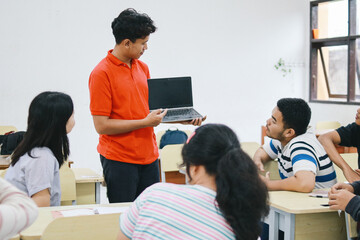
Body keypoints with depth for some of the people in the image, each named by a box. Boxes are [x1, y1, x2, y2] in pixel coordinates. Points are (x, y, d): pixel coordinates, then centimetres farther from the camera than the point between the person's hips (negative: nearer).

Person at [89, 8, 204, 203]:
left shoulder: (142, 67, 11)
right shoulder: (102, 73, -12)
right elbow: (101, 125, -15)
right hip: (119, 160, -6)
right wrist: (145, 122, -17)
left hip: (149, 157, 7)